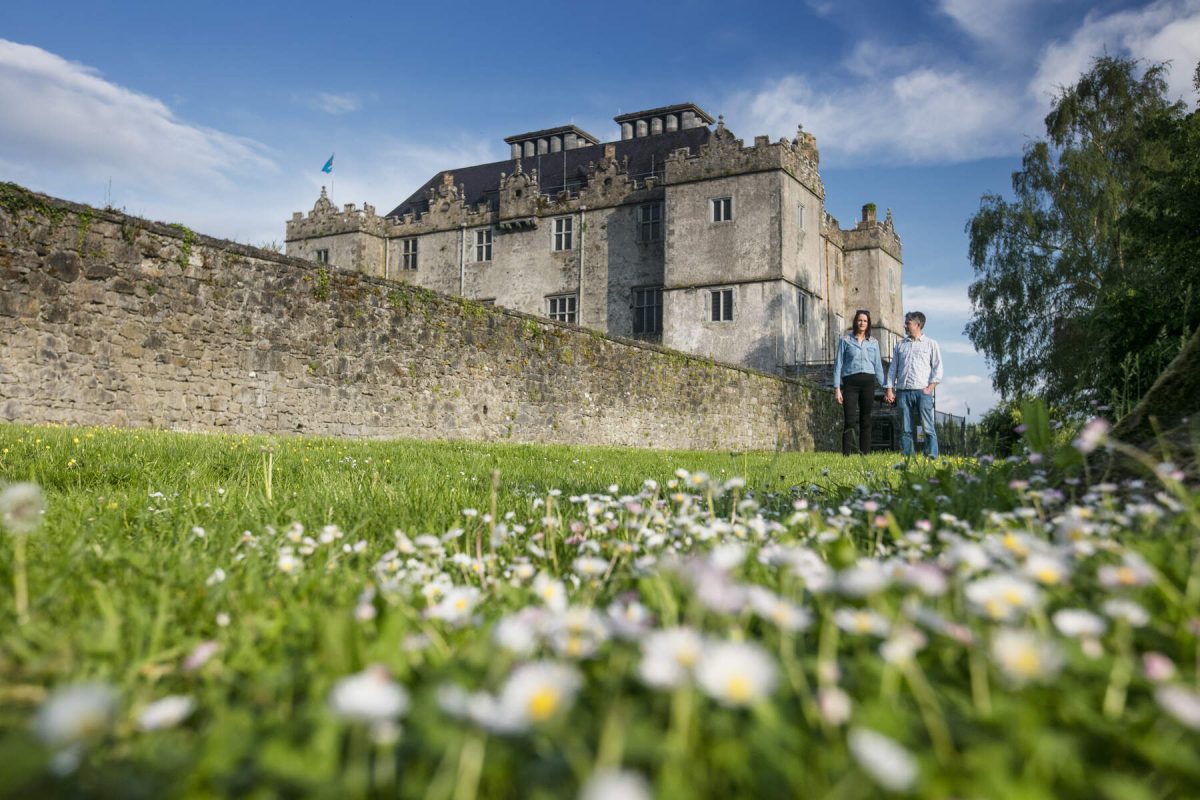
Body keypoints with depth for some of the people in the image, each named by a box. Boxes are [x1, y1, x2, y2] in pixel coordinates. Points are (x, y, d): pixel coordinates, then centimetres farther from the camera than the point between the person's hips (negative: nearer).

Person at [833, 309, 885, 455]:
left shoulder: (873, 343, 13)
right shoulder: (845, 340, 5)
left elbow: (878, 366, 16)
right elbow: (838, 364, 3)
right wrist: (837, 388, -4)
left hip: (868, 383, 3)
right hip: (850, 382, -3)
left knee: (866, 421, 5)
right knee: (849, 421, -9)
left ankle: (865, 454, 9)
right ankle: (846, 455, -7)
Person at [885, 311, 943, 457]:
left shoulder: (931, 344, 10)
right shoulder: (900, 345, 18)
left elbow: (937, 367, 4)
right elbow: (893, 368, 15)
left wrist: (930, 387, -7)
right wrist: (890, 389, 4)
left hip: (923, 391, -3)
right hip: (903, 391, 3)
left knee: (928, 427, -7)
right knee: (905, 429, 1)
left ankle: (932, 458, -7)